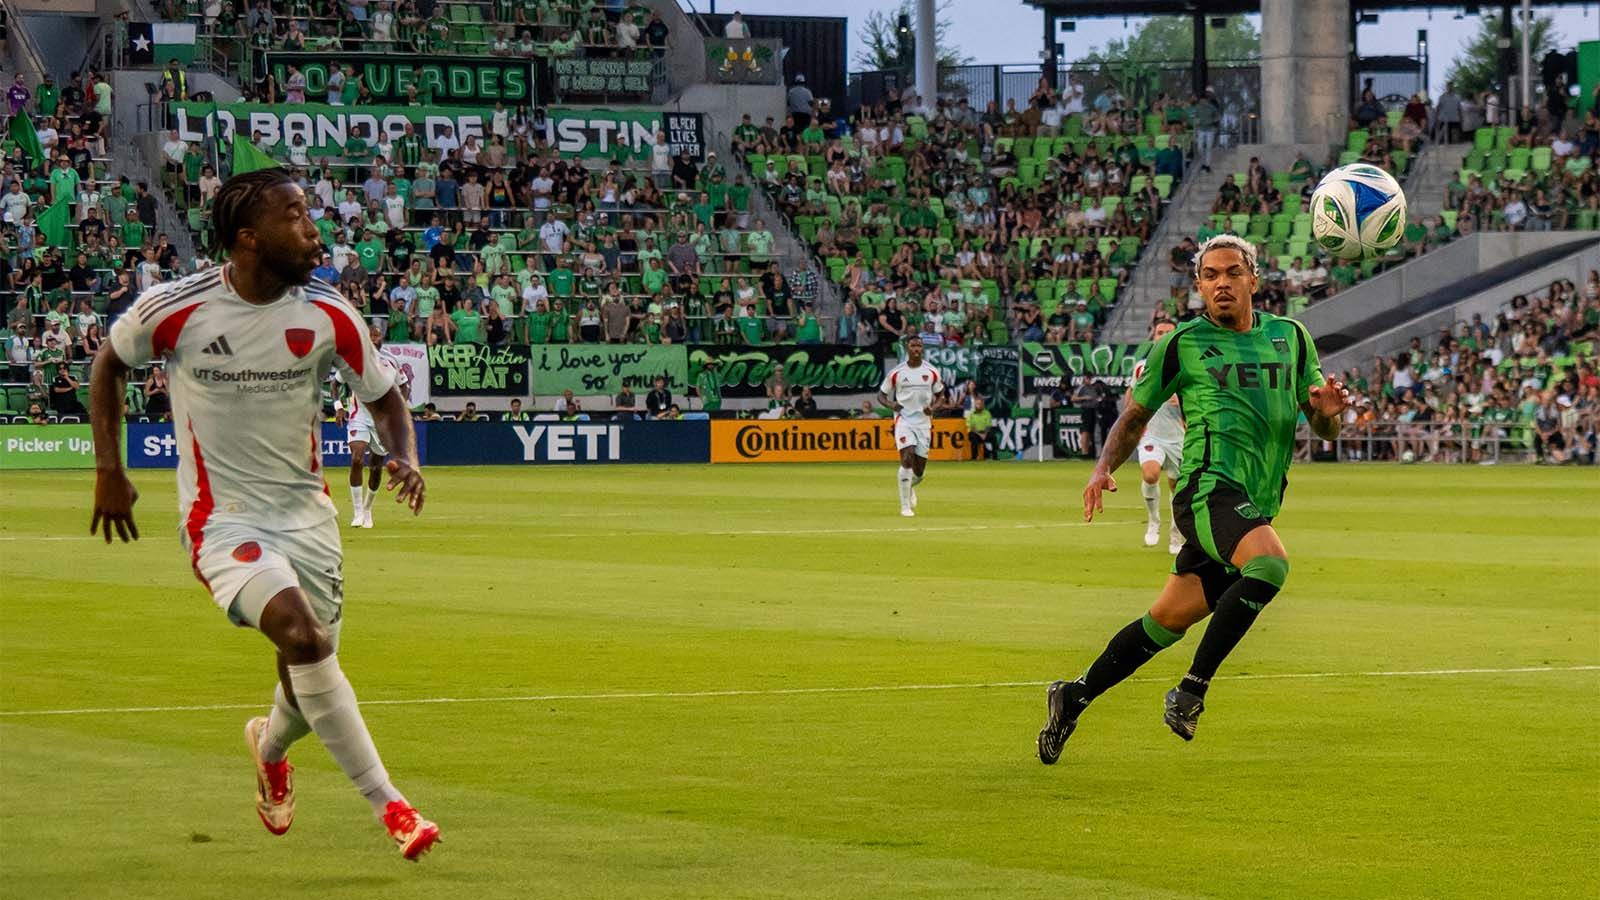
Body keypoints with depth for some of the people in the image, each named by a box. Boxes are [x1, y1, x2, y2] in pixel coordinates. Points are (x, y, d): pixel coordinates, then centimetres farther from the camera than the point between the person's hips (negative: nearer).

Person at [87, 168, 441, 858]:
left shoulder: (328, 316, -7)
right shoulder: (176, 309, -13)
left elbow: (383, 399, 7)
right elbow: (110, 363, 7)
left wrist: (404, 458, -14)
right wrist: (108, 471, 4)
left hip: (306, 514, 4)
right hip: (222, 517, -4)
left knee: (308, 677, 8)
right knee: (303, 636, -27)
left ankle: (270, 745, 48)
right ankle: (388, 805, -21)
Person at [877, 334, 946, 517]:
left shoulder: (931, 372, 3)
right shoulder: (896, 373, -2)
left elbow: (940, 396, 12)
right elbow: (881, 395, 7)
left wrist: (933, 407, -10)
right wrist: (891, 404, -15)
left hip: (924, 422, 3)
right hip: (904, 420, -3)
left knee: (919, 471, 5)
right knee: (907, 459, -21)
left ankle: (909, 486, 42)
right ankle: (905, 505, -14)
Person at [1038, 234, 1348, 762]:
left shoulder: (1290, 338, 14)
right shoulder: (1181, 343, 4)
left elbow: (1323, 429, 17)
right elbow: (1137, 414, 14)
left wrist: (1327, 410, -7)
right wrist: (1105, 467, -3)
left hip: (1257, 508, 5)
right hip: (1209, 487, -5)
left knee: (1169, 621, 8)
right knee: (1271, 562, -32)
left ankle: (1074, 699, 24)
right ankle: (1191, 692, -25)